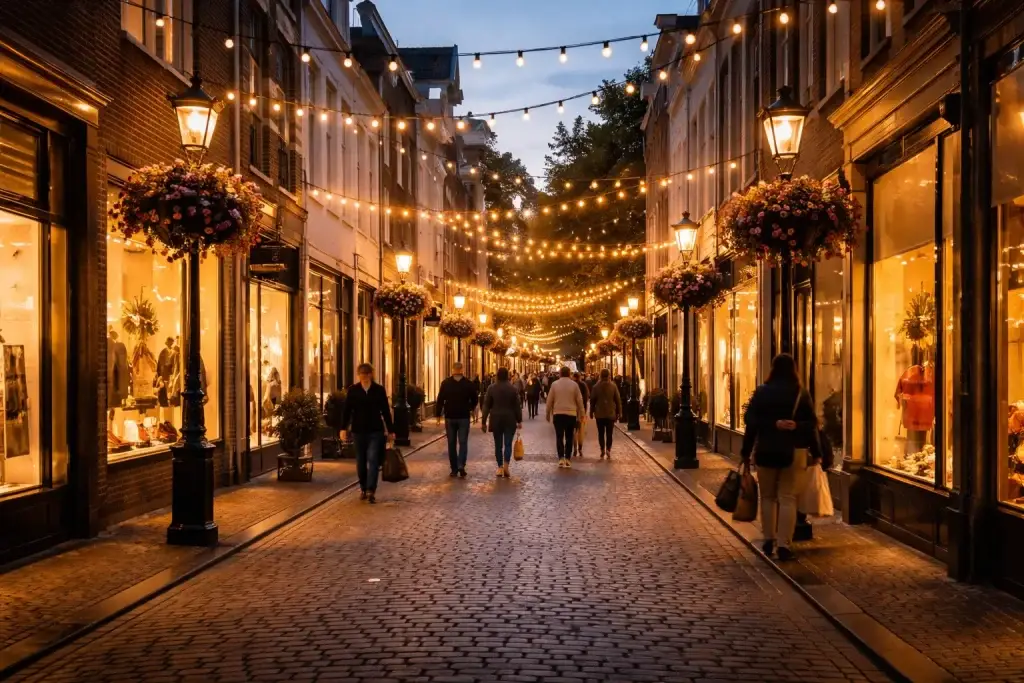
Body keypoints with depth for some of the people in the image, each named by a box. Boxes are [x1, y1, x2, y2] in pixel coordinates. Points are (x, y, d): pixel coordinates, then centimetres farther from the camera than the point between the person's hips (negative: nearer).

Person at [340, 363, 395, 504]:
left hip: (375, 430, -2)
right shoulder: (353, 390, 2)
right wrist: (343, 428, -8)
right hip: (358, 430, 2)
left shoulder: (379, 390, 0)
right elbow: (347, 410, 1)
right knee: (361, 461, 9)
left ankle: (371, 490, -14)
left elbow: (385, 411, 4)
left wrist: (390, 431, 5)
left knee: (373, 459, -10)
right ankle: (363, 489, 23)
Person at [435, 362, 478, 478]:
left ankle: (454, 469, 9)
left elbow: (440, 400, -5)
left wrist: (438, 415, 2)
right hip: (464, 417, -1)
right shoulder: (469, 384, -3)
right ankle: (461, 465, -15)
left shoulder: (445, 383, -3)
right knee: (463, 442, 3)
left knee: (451, 443, 8)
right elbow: (474, 400, 5)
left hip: (450, 417, 1)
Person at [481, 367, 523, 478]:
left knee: (498, 444, 11)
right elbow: (517, 406, -1)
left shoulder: (491, 388, -2)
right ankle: (506, 465, -18)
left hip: (496, 419, 1)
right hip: (510, 420, -1)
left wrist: (483, 421, 3)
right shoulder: (512, 388, -3)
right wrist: (519, 421, 6)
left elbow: (486, 406, -1)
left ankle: (500, 467, 14)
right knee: (508, 444, 0)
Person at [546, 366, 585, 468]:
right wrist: (581, 414, 11)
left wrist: (548, 413, 13)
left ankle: (561, 458, -11)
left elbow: (549, 400, 3)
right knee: (569, 437, 8)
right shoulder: (574, 384, 1)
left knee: (559, 437, 1)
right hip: (571, 414, 1)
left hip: (558, 414, 0)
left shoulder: (555, 384, 0)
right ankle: (567, 459, 8)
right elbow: (579, 400, 4)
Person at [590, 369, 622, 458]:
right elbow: (618, 400, -1)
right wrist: (619, 412, 7)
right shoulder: (613, 386, -2)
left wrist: (592, 411, 12)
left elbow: (592, 400, 2)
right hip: (610, 413, 0)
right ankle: (608, 449, -14)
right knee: (609, 433, 3)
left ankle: (602, 449, -1)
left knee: (601, 433, 8)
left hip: (599, 414, 0)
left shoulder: (596, 386, -2)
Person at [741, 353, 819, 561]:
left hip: (765, 451, 1)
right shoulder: (801, 394, -1)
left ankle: (769, 540, 19)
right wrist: (816, 452, 7)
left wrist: (746, 452, -1)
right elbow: (811, 425, -1)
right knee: (788, 498, 0)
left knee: (768, 496, 14)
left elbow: (751, 422, -5)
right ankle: (784, 545, -6)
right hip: (793, 452, -1)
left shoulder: (761, 392, -1)